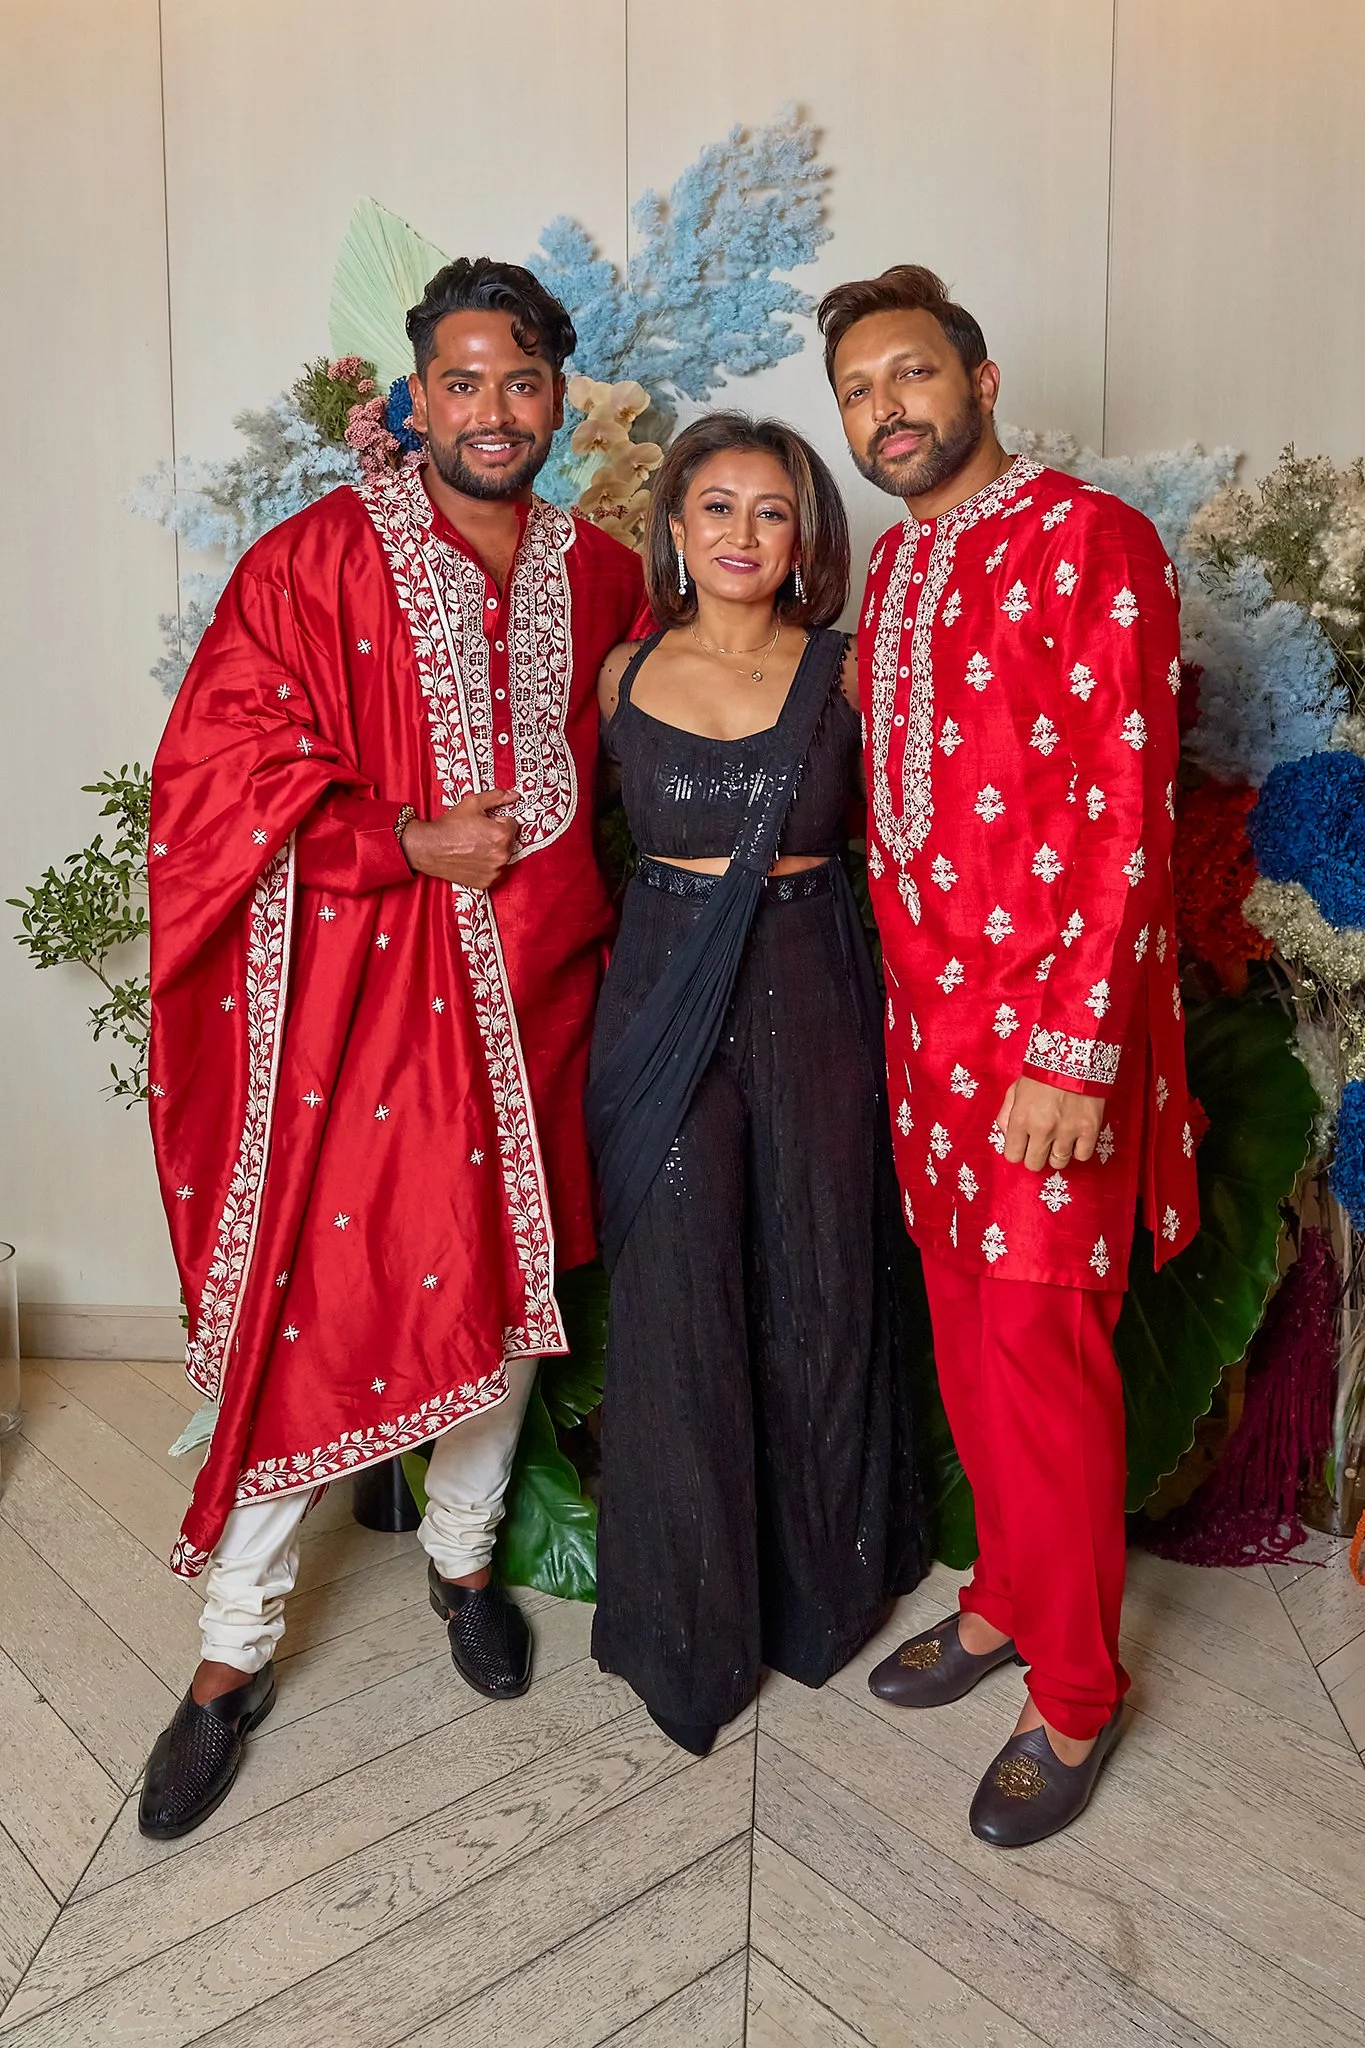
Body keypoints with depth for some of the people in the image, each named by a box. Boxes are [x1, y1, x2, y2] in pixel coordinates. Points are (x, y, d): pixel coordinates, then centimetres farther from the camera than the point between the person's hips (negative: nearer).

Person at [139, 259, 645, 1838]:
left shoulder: (601, 577, 9)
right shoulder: (321, 557, -4)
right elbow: (213, 768, -9)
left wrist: (578, 911, 8)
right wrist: (411, 843, -15)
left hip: (533, 988, 4)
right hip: (354, 987, -3)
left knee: (501, 1281, 13)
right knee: (309, 1304, 0)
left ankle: (462, 1555, 39)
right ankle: (235, 1651, 20)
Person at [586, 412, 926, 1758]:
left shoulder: (846, 674, 2)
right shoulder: (625, 673, 6)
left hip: (812, 996, 0)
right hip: (662, 1000, 1)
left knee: (815, 1288, 9)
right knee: (674, 1299, 3)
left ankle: (819, 1586, 32)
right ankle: (688, 1624, 22)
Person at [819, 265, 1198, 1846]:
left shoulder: (1091, 542, -8)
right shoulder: (891, 567, 16)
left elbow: (1127, 815, -15)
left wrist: (1073, 1051, -19)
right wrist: (904, 992, 10)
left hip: (1053, 1024, -7)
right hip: (925, 1008, 7)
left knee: (1040, 1344, -2)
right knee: (965, 1324, 15)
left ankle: (1074, 1697, 18)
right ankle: (1003, 1600, 34)